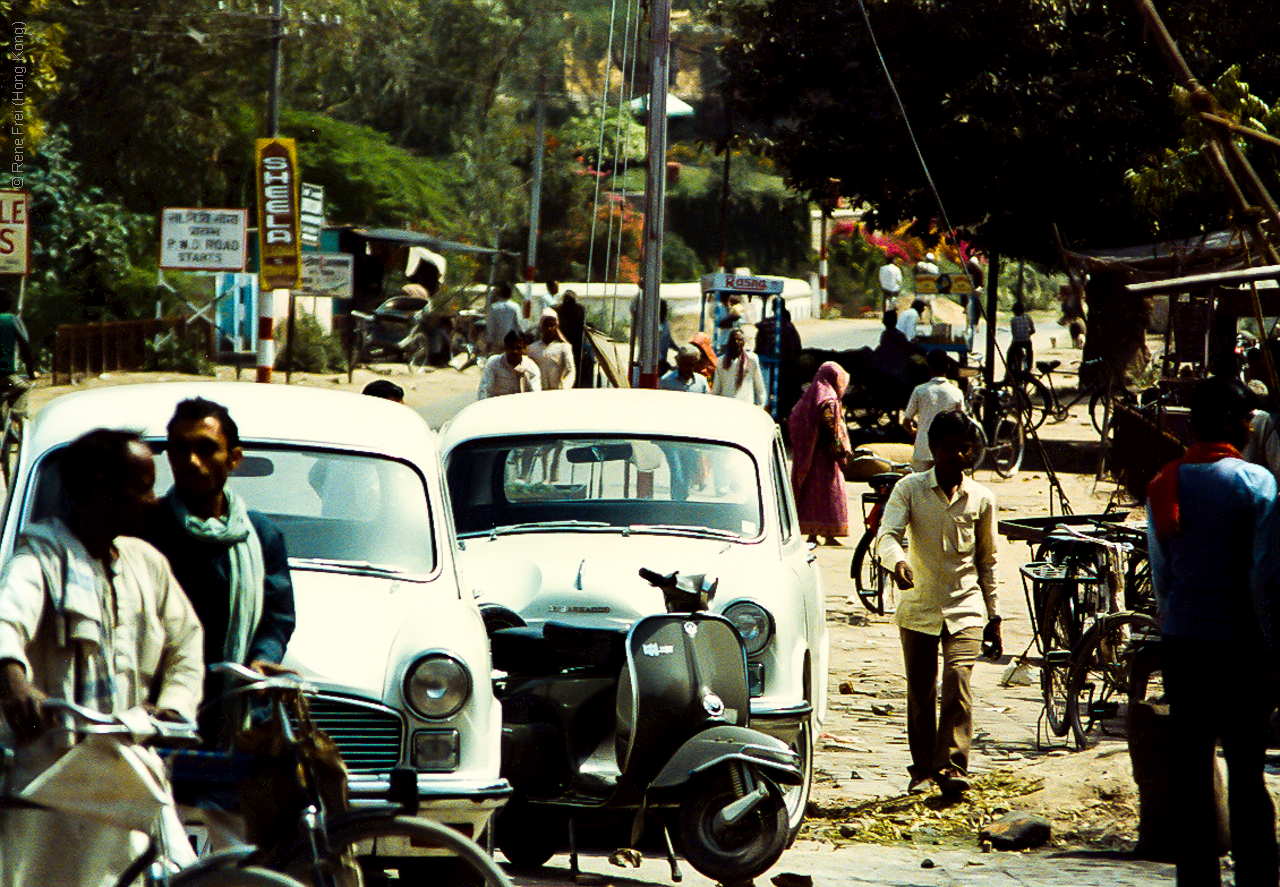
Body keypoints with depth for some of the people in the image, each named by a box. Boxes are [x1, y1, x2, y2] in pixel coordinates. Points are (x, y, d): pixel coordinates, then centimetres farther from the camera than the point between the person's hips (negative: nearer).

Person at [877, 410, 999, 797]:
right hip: (919, 606, 0)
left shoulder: (981, 498, 4)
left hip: (965, 607, 0)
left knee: (958, 681, -17)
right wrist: (898, 562, -37)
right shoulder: (909, 489, -1)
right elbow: (888, 534, -14)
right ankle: (923, 769, 19)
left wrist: (993, 615, 15)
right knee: (920, 692, 5)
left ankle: (953, 767, -19)